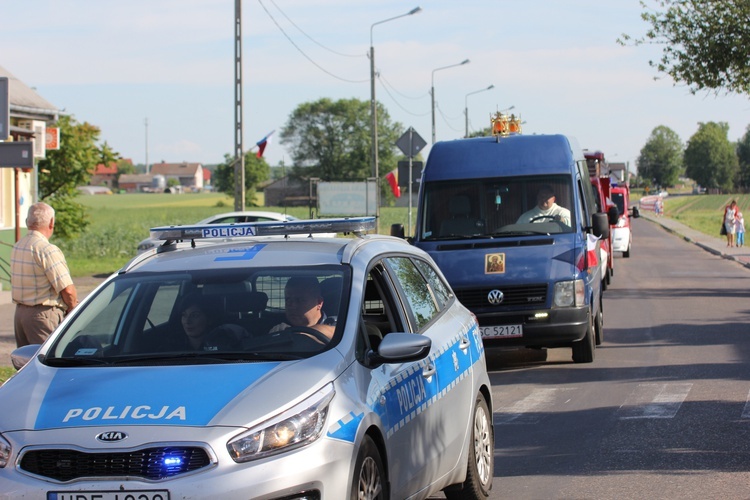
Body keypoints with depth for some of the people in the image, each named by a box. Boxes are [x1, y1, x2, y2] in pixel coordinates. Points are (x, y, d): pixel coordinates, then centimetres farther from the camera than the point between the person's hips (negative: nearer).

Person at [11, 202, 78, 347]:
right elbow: (67, 290, -18)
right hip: (44, 315, -8)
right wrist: (73, 308, 4)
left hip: (19, 312, 8)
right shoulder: (48, 250, -16)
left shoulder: (16, 248, 9)